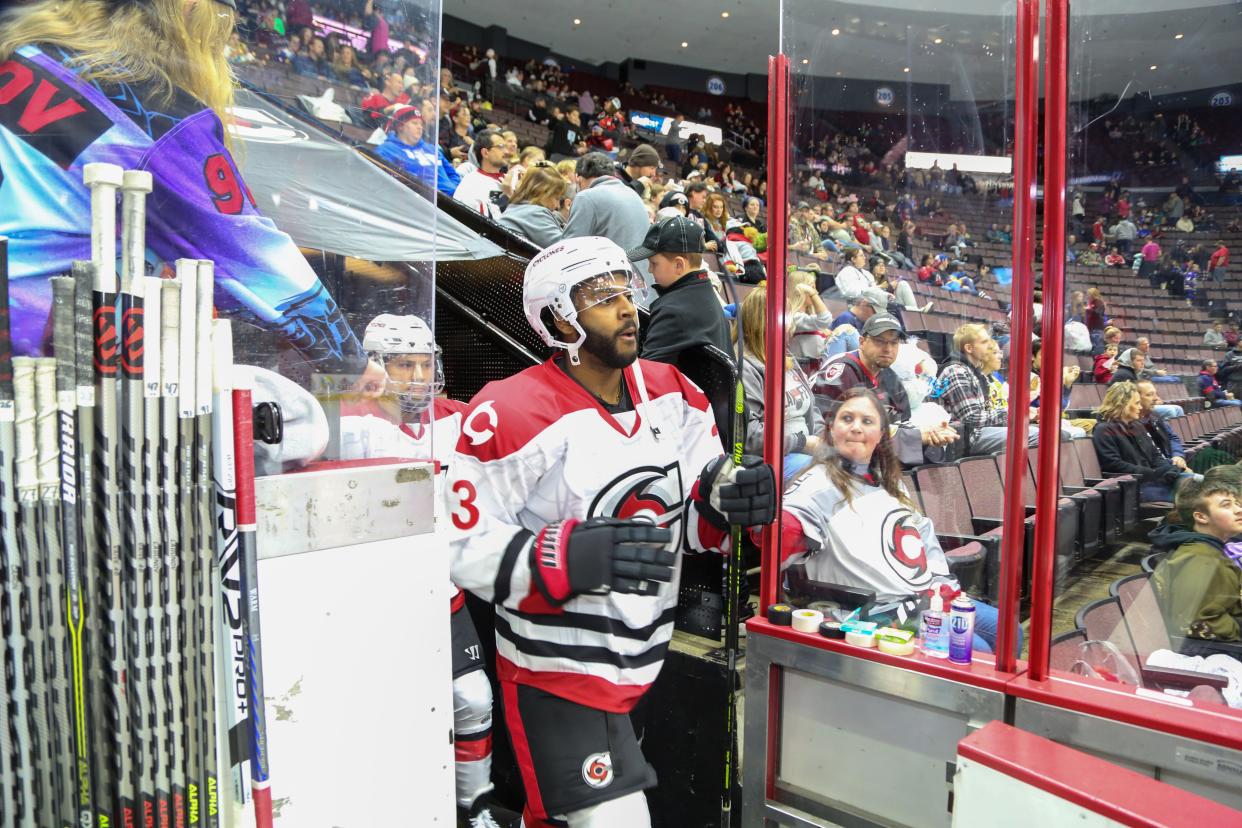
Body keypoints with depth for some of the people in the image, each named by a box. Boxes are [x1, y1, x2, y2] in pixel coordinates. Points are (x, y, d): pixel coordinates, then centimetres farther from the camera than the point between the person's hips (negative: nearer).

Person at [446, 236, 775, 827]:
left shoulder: (672, 394, 2)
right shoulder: (511, 414, -19)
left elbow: (695, 516, 8)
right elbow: (465, 548, -18)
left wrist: (734, 496, -14)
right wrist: (571, 556, -32)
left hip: (645, 664, 6)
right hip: (558, 673, -6)